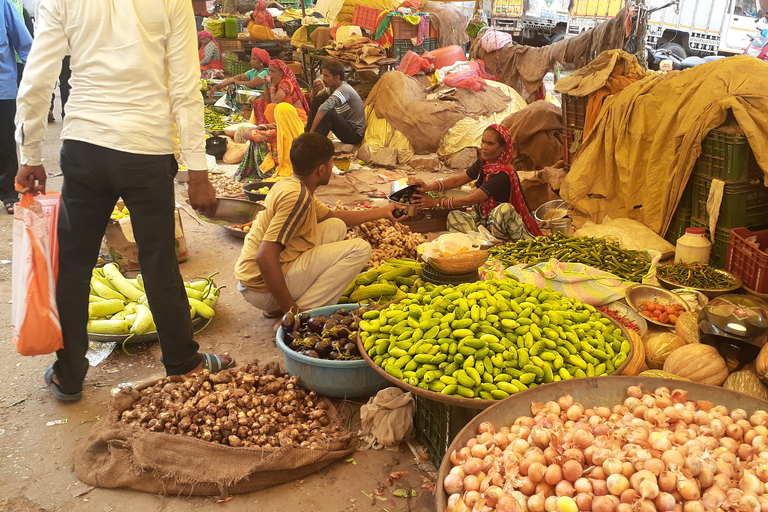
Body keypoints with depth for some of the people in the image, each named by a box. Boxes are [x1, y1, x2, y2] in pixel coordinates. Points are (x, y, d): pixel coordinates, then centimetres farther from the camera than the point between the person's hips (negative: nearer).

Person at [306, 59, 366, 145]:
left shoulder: (344, 90, -25)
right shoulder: (332, 88, 3)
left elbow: (324, 109, -37)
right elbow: (315, 100, 13)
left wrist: (312, 131, -32)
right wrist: (314, 91, -9)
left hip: (355, 134, -9)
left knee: (328, 112, -32)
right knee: (316, 103, 3)